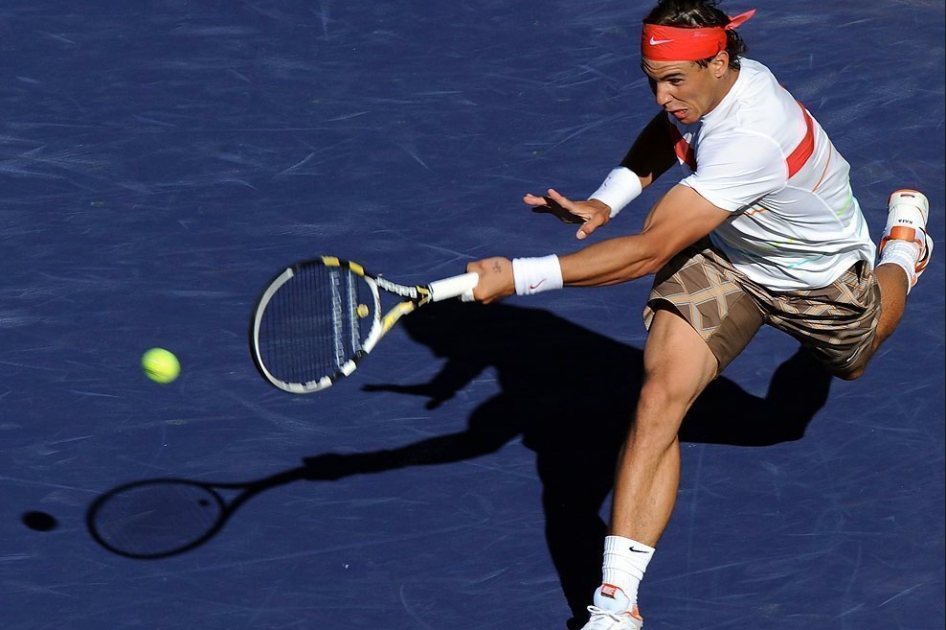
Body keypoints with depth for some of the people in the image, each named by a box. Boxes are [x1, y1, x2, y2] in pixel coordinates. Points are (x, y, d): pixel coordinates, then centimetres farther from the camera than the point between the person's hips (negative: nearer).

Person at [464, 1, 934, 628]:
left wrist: (518, 276, -49)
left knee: (851, 364, 32)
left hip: (817, 277, -4)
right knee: (660, 398, -21)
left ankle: (903, 238, 62)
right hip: (720, 253, 4)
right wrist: (605, 202, -17)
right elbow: (666, 135, 4)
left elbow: (648, 253, -47)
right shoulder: (701, 85, -23)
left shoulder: (753, 137, -45)